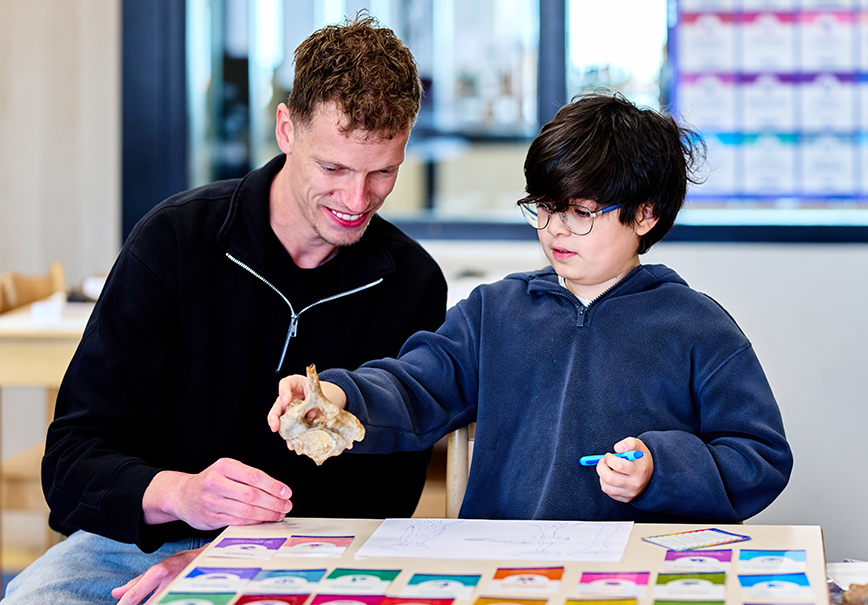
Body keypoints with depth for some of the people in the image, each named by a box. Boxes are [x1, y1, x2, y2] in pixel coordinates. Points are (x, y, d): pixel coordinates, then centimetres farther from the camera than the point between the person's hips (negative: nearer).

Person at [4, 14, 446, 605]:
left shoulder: (415, 285, -1)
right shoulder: (175, 239, -7)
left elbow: (384, 493, 0)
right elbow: (73, 454, -11)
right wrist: (177, 493, -34)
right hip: (143, 538, -1)